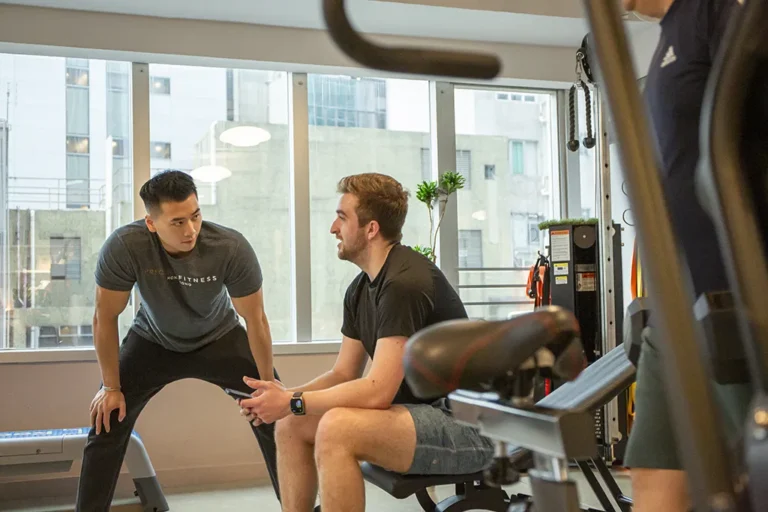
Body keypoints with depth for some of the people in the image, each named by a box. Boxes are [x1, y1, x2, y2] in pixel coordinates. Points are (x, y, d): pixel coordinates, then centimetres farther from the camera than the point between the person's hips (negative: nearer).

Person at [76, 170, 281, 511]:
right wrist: (111, 387, -11)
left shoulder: (232, 248, -34)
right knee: (107, 422, -6)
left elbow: (255, 320, -20)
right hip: (153, 340, 1)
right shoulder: (124, 247, -34)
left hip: (218, 338, 0)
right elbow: (105, 318, -18)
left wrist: (268, 384, -13)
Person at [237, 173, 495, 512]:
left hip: (466, 425, -10)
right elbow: (343, 375, 12)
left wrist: (293, 402, -17)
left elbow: (377, 391, -25)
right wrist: (282, 397, -4)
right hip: (421, 413, 10)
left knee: (336, 428, -29)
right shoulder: (360, 288, 9)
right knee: (291, 425, 6)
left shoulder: (405, 283, -21)